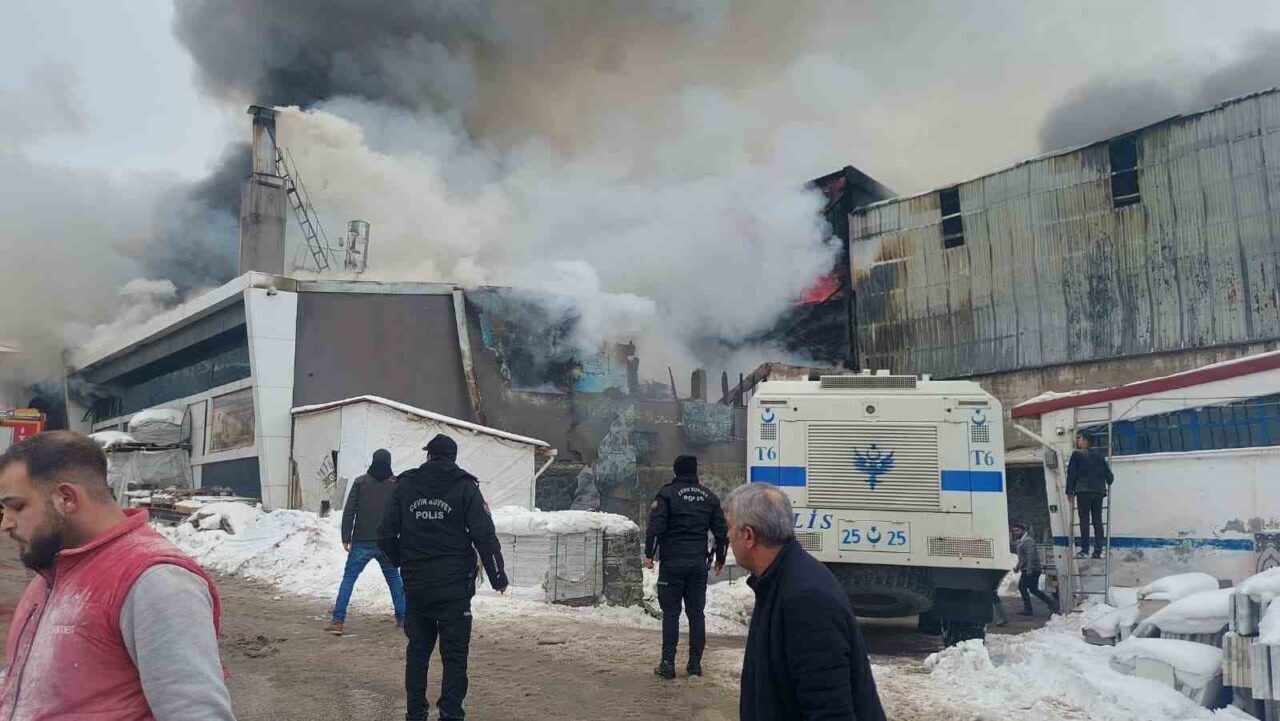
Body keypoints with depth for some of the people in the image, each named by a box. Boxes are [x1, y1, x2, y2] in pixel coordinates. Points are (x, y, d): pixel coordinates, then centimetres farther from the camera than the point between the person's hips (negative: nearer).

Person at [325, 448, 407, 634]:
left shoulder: (360, 482, -1)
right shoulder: (397, 484, 1)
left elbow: (349, 511, -4)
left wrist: (346, 538, 1)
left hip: (362, 542, -1)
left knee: (349, 578, 4)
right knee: (394, 578, 17)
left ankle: (338, 621, -4)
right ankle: (402, 617, 16)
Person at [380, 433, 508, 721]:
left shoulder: (405, 485, 4)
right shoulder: (465, 487, -4)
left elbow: (386, 535, 3)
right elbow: (484, 536, -9)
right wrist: (498, 577, -1)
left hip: (415, 585, 3)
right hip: (454, 585, -3)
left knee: (417, 649, 15)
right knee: (454, 654, 4)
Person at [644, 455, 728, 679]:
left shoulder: (667, 493, -4)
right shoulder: (709, 497, 10)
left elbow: (655, 526, -12)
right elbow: (722, 532, 13)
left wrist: (649, 553, -5)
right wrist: (720, 559, 22)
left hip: (672, 562, -4)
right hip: (698, 563, 4)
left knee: (671, 612, 0)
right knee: (696, 612, 9)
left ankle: (668, 663, 0)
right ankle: (695, 663, 11)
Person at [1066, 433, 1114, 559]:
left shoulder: (1077, 455, 1)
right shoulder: (1099, 455, 14)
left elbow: (1071, 474, -2)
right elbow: (1108, 472, 13)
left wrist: (1070, 491, 2)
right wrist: (1108, 483, 33)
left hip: (1083, 491, -4)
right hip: (1099, 491, 4)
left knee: (1084, 519, -4)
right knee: (1097, 520, 5)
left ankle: (1085, 550, -8)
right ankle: (1098, 550, 1)